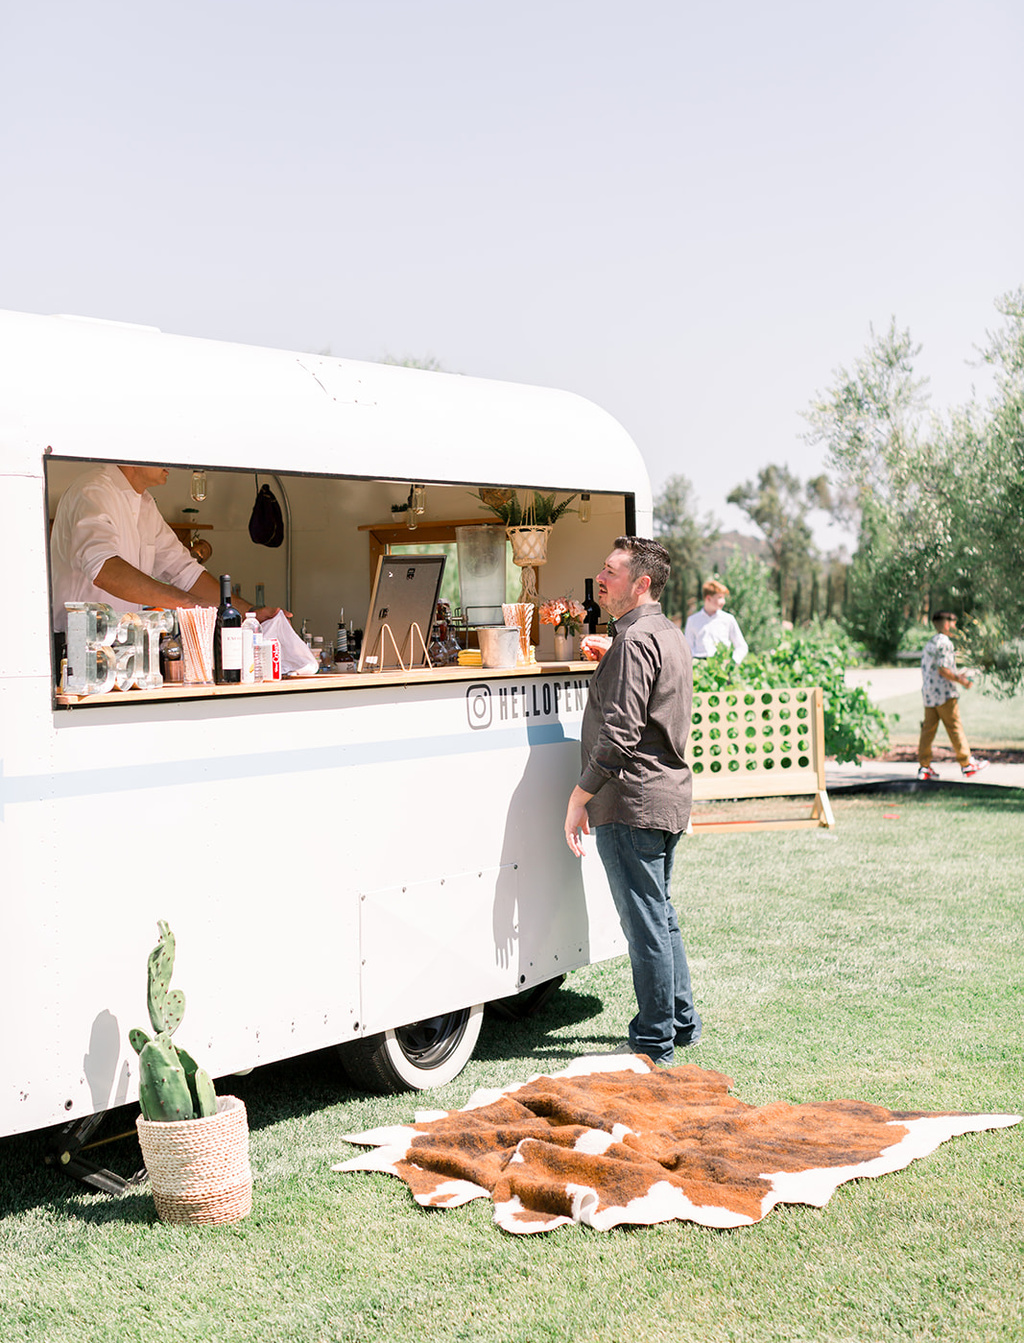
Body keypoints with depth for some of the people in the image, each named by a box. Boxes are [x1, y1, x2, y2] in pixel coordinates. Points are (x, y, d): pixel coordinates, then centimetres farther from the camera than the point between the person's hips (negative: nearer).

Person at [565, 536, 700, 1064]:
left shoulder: (634, 644, -17)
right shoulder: (669, 635, 14)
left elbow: (618, 735, -23)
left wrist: (579, 797, -17)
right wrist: (610, 658, 20)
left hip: (631, 803, -10)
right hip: (668, 797, 10)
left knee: (644, 921, -2)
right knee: (660, 914, 20)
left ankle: (654, 1040, 7)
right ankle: (681, 1021, 30)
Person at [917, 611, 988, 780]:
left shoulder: (930, 643, 17)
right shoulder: (944, 643, -11)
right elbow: (943, 670, -18)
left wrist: (956, 676, 19)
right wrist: (962, 681, -9)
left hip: (928, 693, 8)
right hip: (944, 694, -8)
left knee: (928, 728, 5)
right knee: (955, 728, -2)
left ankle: (924, 766, 3)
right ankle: (966, 764, 3)